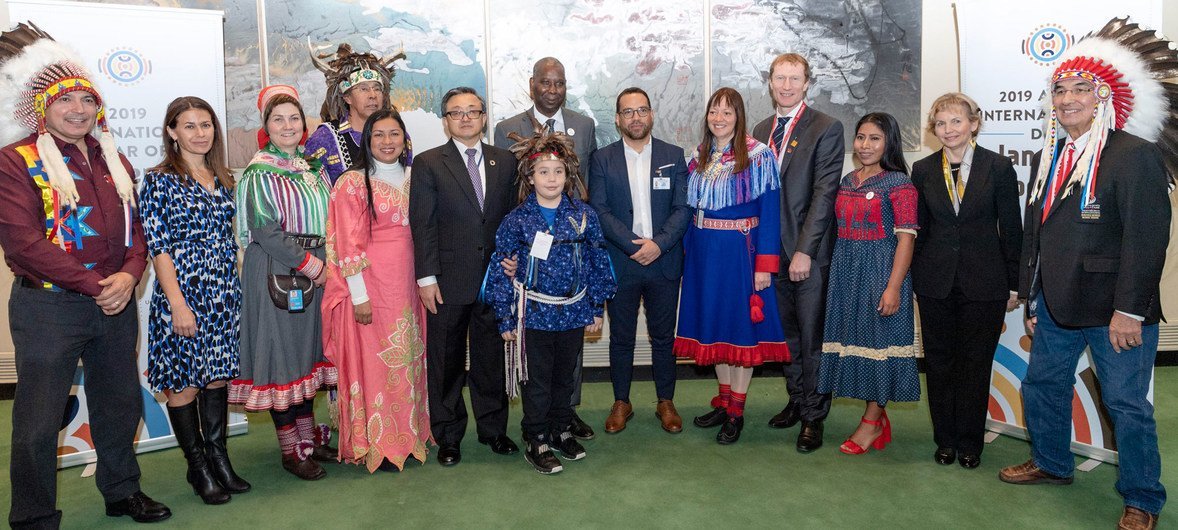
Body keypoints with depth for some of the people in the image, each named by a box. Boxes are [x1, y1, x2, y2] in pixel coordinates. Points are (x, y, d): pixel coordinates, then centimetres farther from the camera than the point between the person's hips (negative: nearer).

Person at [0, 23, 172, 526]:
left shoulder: (112, 159, 12)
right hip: (48, 306, -5)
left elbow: (137, 226, 11)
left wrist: (128, 275, -9)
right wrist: (94, 286, -17)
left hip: (116, 304, 6)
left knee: (120, 404, 16)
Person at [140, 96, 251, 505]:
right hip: (183, 293, -5)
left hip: (224, 294, 5)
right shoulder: (160, 180, -5)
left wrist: (238, 287, 10)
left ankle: (218, 456, 23)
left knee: (217, 376, 11)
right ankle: (198, 466, 17)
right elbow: (157, 246, -10)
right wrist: (178, 302, -16)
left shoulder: (222, 179, 11)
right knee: (183, 381, 4)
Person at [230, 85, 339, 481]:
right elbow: (265, 231, -15)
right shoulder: (259, 173, -7)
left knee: (309, 348, 12)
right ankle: (290, 451, 11)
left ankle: (308, 438, 24)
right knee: (283, 353, 0)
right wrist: (309, 264, -16)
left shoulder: (314, 167, 12)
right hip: (275, 272, -6)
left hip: (316, 268, 7)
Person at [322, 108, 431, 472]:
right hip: (370, 285, -6)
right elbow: (349, 245, -10)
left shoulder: (411, 180, 11)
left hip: (406, 285, 6)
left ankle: (407, 435, 26)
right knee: (372, 361, 1)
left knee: (407, 358, 12)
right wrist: (360, 296, -15)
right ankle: (375, 446, 13)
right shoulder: (353, 183, -6)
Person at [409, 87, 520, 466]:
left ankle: (493, 428, 29)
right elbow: (422, 224, -5)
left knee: (491, 357, 13)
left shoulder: (505, 161, 8)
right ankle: (447, 436, 23)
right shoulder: (428, 164, -1)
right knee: (445, 363, 8)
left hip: (495, 277, 3)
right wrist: (426, 277, -10)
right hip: (449, 281, -2)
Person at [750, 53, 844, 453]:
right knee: (787, 332, 15)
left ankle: (813, 417, 13)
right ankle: (796, 401, 30)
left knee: (813, 337, 2)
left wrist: (804, 250, -17)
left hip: (811, 253, -5)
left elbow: (825, 193, -12)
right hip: (774, 251, 6)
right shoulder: (761, 130, 13)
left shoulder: (826, 128, -6)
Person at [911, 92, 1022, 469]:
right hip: (935, 280, 2)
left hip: (984, 282, -2)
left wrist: (1013, 285, -1)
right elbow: (919, 229, 8)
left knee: (976, 363, 6)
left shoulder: (998, 167, -2)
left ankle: (970, 443, 20)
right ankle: (945, 439, 22)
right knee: (939, 361, 8)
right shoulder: (923, 170, 4)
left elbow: (1011, 230, 0)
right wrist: (916, 275, 6)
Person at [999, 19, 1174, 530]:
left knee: (1127, 405, 3)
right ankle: (1051, 463, 40)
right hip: (1056, 305, 7)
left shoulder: (1136, 155, -11)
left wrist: (1129, 310, -20)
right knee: (1041, 387, 17)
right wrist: (1031, 300, 12)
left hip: (1114, 309, -7)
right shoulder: (1046, 159, 12)